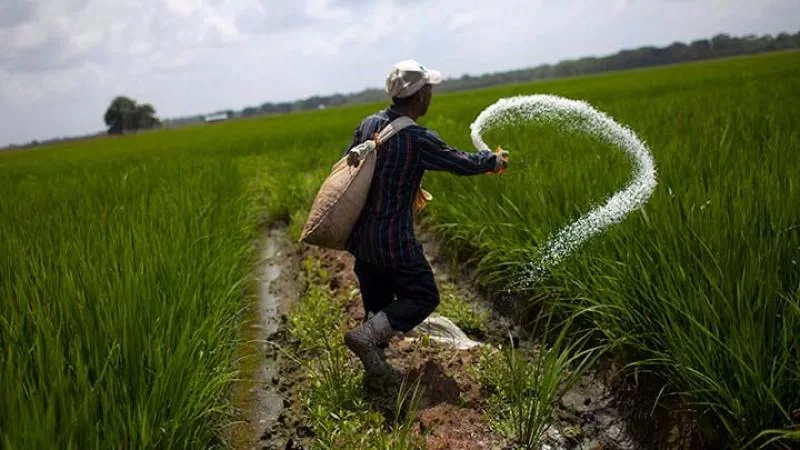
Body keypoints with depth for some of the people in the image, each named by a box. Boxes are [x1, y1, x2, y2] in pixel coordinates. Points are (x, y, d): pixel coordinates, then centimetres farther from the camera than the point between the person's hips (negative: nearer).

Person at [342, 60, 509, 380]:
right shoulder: (419, 140, -18)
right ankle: (366, 335, -7)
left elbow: (347, 166, 11)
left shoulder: (369, 124, 0)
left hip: (360, 236, 8)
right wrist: (494, 161, 15)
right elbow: (462, 163, -5)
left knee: (377, 302, 19)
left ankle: (375, 364, 27)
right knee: (423, 297, 7)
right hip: (393, 239, -7)